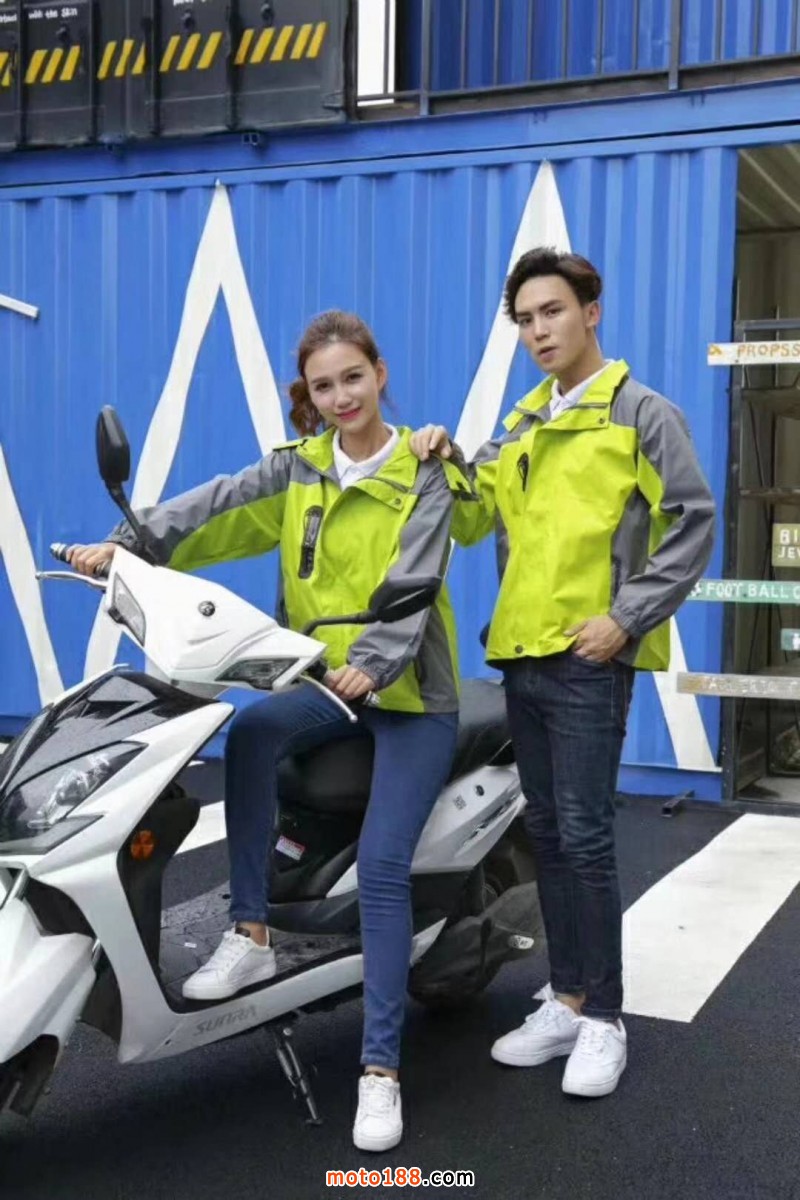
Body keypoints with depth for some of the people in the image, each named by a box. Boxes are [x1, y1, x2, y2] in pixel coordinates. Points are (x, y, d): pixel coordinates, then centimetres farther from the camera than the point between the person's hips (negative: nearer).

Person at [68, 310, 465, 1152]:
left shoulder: (424, 476, -4)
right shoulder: (296, 470, 7)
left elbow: (412, 583, -18)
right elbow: (213, 507, -10)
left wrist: (373, 662, -36)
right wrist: (127, 541, -27)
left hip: (410, 693, -3)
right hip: (323, 683, 4)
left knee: (382, 862, -16)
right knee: (251, 731, -30)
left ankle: (380, 1070, -9)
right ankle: (250, 936, -19)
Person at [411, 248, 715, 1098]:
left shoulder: (642, 412, -2)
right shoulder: (522, 424, 17)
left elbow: (693, 523, -8)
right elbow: (472, 519, 14)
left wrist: (628, 617, -14)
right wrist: (444, 463, -4)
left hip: (588, 658, -7)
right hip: (523, 653, 7)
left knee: (584, 837, -5)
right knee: (545, 835, 11)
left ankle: (603, 1017, 7)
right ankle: (566, 999, 22)